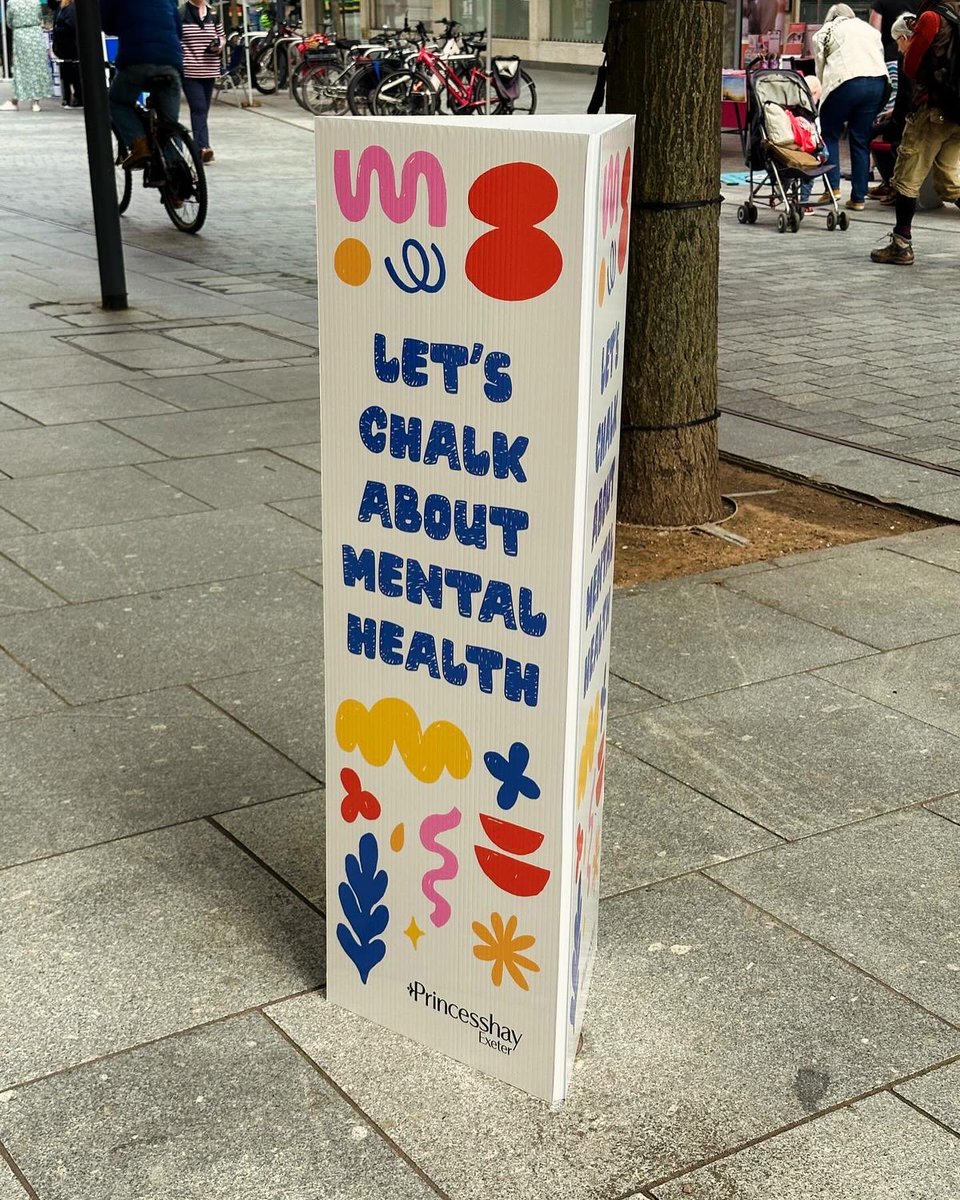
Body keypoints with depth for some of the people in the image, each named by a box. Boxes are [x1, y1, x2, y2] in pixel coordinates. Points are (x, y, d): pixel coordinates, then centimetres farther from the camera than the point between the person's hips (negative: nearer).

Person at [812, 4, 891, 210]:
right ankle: (859, 197, 7)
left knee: (830, 134, 11)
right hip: (878, 81, 4)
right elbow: (880, 57, 21)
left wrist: (822, 92, 20)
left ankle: (833, 187, 0)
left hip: (845, 81, -4)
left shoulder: (823, 33, 20)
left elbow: (820, 69, 13)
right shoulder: (869, 30, 29)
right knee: (861, 140, 8)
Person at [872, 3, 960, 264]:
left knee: (907, 179, 2)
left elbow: (911, 68, -8)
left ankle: (901, 245, 3)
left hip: (934, 109, -7)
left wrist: (906, 49, 11)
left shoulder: (931, 17, -10)